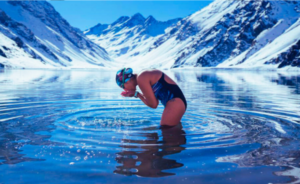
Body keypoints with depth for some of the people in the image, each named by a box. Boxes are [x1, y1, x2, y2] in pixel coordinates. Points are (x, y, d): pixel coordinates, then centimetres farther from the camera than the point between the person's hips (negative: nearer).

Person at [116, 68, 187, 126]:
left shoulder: (141, 78, -13)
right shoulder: (145, 76, 15)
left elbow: (153, 104, -10)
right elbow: (153, 100, 14)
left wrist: (136, 94, 3)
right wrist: (136, 94, 11)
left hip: (175, 102, -11)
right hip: (177, 101, 11)